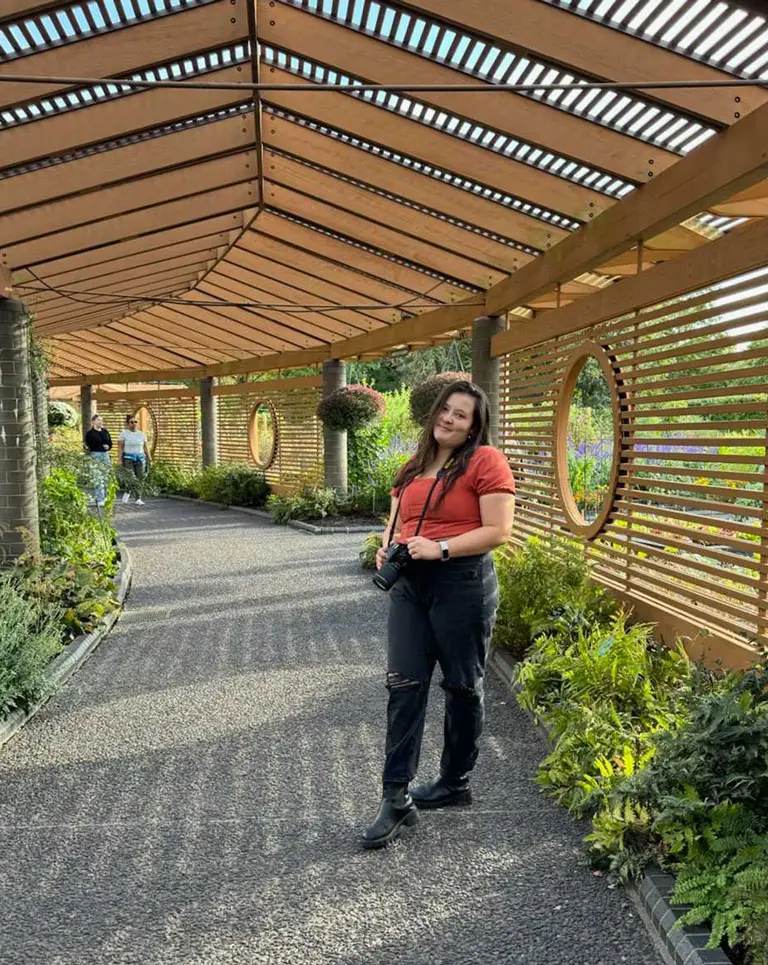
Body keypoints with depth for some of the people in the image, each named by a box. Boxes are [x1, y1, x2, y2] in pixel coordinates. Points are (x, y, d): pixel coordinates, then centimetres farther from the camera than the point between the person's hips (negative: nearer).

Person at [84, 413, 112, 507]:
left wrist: (108, 446, -4)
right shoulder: (90, 433, -1)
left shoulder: (105, 432, 13)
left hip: (105, 455, 5)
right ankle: (99, 500, -12)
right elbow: (88, 445, -1)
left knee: (105, 477, 8)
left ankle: (104, 497, 16)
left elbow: (110, 443, 17)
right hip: (95, 455, -5)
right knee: (97, 478, -10)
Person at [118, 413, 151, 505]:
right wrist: (120, 460, -12)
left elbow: (145, 448, 13)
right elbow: (120, 448, -3)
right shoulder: (124, 433, 0)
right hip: (128, 459, -3)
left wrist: (149, 459, 8)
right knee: (131, 478, -15)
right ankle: (127, 492, 14)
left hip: (140, 458, 3)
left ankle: (138, 499, 2)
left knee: (140, 479, -4)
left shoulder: (141, 434, 10)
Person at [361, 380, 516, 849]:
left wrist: (440, 548, -20)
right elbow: (398, 521, 22)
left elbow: (498, 532, -14)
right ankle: (396, 798, 6)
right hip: (410, 583, 6)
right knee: (404, 685, 0)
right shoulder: (414, 467, 15)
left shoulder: (486, 461, -7)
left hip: (463, 583, -6)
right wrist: (387, 549, 1)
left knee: (463, 686, 10)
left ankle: (457, 783, 29)